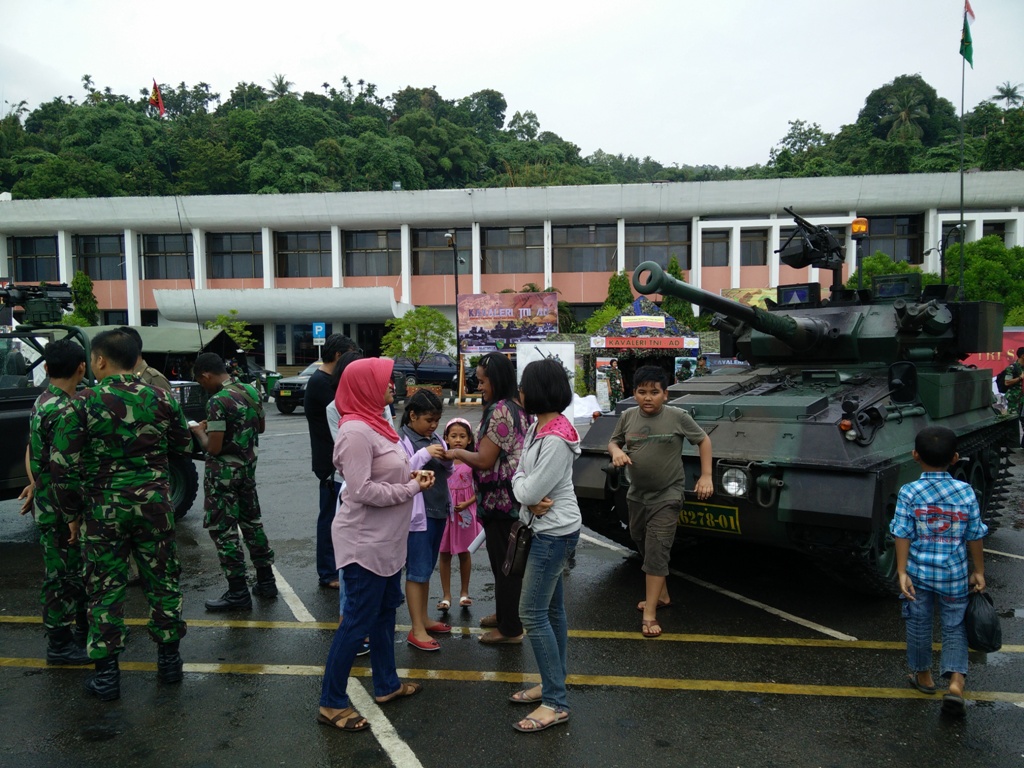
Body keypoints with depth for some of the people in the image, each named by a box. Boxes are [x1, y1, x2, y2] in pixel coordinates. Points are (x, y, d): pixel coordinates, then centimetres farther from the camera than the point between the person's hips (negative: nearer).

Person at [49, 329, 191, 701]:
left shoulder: (83, 403, -10)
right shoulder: (160, 398, -3)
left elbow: (63, 464, -10)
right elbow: (183, 447, 8)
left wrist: (72, 509, 3)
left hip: (103, 508, -2)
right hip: (154, 503, 2)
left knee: (105, 588, 10)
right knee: (163, 581, 14)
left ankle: (107, 674, 17)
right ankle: (169, 659, 25)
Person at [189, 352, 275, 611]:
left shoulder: (218, 402, -21)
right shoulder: (251, 391, 4)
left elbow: (213, 448, -21)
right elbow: (260, 426, 17)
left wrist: (200, 432, -3)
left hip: (223, 472, -8)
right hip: (247, 466, 8)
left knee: (223, 529, 1)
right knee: (252, 522, 18)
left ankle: (238, 593, 5)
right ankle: (266, 580, 26)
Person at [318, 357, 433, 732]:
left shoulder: (374, 424, 8)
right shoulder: (356, 431, -22)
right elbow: (362, 491, -26)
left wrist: (411, 475, -1)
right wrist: (412, 488, -18)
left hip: (385, 540, 10)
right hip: (364, 542, -10)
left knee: (385, 611, 19)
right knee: (359, 621, 0)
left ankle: (386, 684, 34)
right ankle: (332, 703, 14)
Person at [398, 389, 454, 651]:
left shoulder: (435, 439, 10)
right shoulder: (401, 440, -11)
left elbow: (446, 473, 18)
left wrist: (447, 461, -4)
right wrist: (425, 454, -26)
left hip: (438, 511, 7)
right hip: (417, 514, -7)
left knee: (427, 569, 16)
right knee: (417, 571, -2)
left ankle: (424, 619, 27)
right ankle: (417, 630, 4)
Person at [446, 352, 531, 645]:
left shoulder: (499, 411, -20)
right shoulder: (518, 409, 11)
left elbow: (485, 460, -21)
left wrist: (458, 453, -5)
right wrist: (468, 455, 15)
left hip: (500, 497, -10)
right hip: (513, 496, 10)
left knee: (503, 562, 1)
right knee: (507, 559, 20)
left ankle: (510, 628, 11)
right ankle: (505, 614, 34)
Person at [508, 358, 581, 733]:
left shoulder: (556, 439, -25)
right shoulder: (538, 426, 5)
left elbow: (529, 491, -23)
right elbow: (521, 476, 8)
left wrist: (520, 484, -2)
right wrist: (528, 494, -12)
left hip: (554, 533, -10)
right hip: (547, 528, 10)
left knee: (532, 613, -6)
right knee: (552, 609, 16)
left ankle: (556, 703, 2)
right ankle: (553, 684, 28)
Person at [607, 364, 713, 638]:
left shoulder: (678, 417, -11)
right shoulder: (628, 417, -2)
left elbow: (704, 440, 1)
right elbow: (613, 442, 12)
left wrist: (706, 476, -5)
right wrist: (616, 451, -12)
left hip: (666, 496, -5)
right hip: (636, 495, 5)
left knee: (656, 553, -9)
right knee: (644, 547, 17)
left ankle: (649, 615, -5)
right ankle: (661, 595, 37)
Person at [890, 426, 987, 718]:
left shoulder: (909, 493, -12)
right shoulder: (966, 492, -7)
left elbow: (902, 535, -13)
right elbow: (975, 536, -1)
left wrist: (902, 573, -10)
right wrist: (979, 571, 10)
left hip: (918, 572, -1)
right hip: (955, 575, 1)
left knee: (919, 624, 16)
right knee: (955, 627, 12)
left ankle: (923, 676, 32)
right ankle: (956, 683, -1)